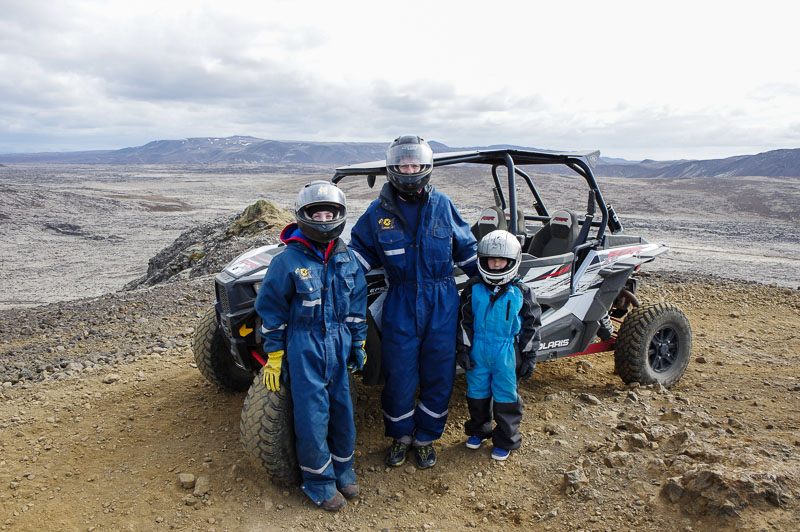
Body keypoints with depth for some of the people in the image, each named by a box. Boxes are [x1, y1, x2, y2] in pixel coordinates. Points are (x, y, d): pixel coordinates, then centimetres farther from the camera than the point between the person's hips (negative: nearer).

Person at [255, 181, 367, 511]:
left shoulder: (347, 260, 3)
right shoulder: (288, 261, -11)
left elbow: (356, 306, 12)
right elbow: (272, 311, -6)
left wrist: (358, 344, 13)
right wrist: (274, 357, -5)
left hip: (338, 345, 4)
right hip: (304, 349, -4)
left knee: (342, 409, 12)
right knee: (312, 416, 1)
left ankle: (342, 468, 34)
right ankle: (318, 481, 22)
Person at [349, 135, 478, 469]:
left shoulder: (442, 205, 2)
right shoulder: (378, 211, 0)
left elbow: (466, 250, 12)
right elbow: (360, 252, 8)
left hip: (442, 303, 1)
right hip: (400, 304, -1)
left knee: (438, 375, 9)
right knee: (399, 374, 7)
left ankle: (426, 438, 31)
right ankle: (400, 435, 32)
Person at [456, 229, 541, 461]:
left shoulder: (521, 292, -4)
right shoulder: (473, 289, -1)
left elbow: (532, 326, 2)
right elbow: (464, 321, 4)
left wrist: (529, 357, 1)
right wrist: (463, 349, 0)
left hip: (506, 354, -2)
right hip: (478, 352, 2)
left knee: (505, 396, 7)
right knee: (477, 393, 15)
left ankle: (505, 441, 25)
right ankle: (478, 430, 37)